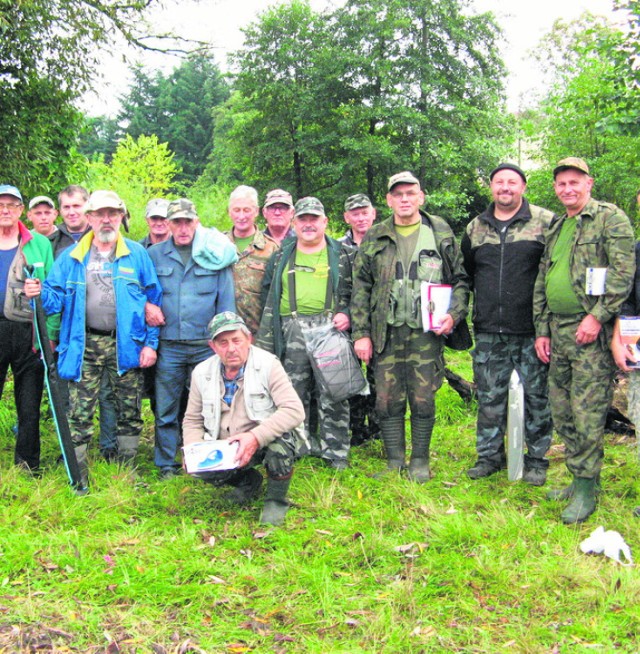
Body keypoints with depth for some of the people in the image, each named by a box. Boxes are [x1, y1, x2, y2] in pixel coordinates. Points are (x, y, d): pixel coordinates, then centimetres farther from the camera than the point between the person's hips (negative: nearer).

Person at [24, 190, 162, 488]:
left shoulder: (137, 254, 3)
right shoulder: (71, 257, 6)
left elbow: (154, 299, 2)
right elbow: (57, 297, 3)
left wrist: (150, 343, -4)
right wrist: (39, 294, -21)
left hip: (126, 344, 0)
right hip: (83, 346, 1)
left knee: (129, 412, 8)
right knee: (79, 414, 0)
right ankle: (78, 479, 10)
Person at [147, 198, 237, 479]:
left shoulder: (215, 254, 4)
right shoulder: (154, 254, 7)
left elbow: (226, 300, 3)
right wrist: (146, 305, -6)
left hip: (206, 345, -1)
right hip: (169, 346, 1)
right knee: (166, 410, 5)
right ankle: (167, 466, 17)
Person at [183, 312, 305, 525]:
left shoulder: (268, 365, -14)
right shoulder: (202, 374, -1)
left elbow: (295, 410, -24)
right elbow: (192, 420, 10)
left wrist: (256, 437, -35)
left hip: (267, 442, -3)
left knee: (281, 436, -36)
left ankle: (276, 500, -7)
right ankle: (248, 481, 10)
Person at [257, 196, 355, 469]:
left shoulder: (343, 255, 10)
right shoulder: (282, 257, 16)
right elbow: (271, 302, 17)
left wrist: (348, 314, -9)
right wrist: (264, 345, 11)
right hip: (292, 332, 2)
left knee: (333, 393, -3)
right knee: (294, 394, 5)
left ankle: (336, 452, 7)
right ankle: (297, 448, 17)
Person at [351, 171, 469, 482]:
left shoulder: (441, 233, 6)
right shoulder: (374, 238, 8)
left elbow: (460, 279, 9)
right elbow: (360, 287, 7)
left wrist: (453, 314, -7)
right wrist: (361, 333, 1)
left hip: (427, 331, -1)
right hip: (387, 332, 1)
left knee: (423, 400, 3)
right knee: (387, 400, 4)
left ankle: (420, 461, 19)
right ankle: (395, 462, 18)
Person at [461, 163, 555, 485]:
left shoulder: (546, 223, 0)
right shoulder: (475, 228, 12)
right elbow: (464, 275, 25)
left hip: (532, 331, -3)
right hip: (488, 333, 3)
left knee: (536, 397, 4)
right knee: (489, 398, 9)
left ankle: (536, 460, 18)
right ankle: (490, 455, 23)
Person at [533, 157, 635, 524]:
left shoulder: (610, 218, -3)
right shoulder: (555, 229, 19)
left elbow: (624, 272, -13)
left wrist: (597, 316, -18)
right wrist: (542, 330, 15)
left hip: (591, 330, -8)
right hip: (559, 332, 8)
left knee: (587, 413, -7)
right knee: (561, 411, 11)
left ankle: (586, 489, 3)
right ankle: (579, 477, 24)